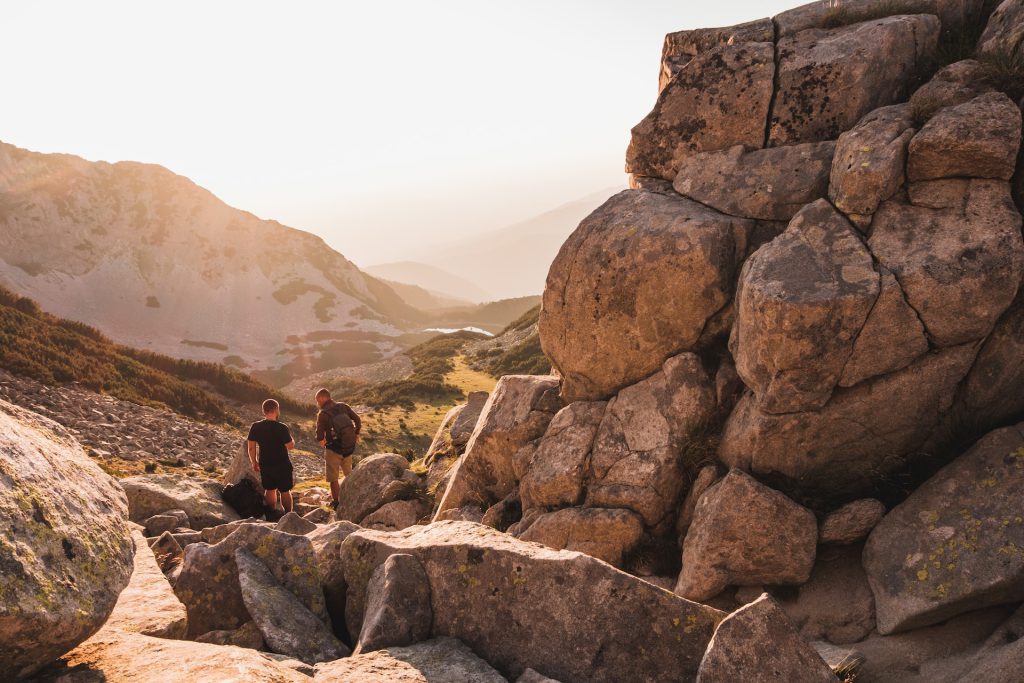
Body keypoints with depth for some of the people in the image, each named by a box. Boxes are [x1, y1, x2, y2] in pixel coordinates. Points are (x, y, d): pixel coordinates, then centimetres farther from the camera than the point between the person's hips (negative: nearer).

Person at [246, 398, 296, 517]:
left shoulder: (255, 427, -8)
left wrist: (254, 462, 10)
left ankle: (272, 514, 27)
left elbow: (251, 447, -4)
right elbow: (290, 446, -14)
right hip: (282, 465, -4)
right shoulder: (282, 427, -20)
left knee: (270, 489, 20)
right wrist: (291, 438, 6)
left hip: (265, 465, 4)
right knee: (285, 491, 11)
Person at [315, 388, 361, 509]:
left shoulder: (323, 414, -16)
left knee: (333, 478, 8)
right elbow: (357, 419, 1)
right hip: (348, 447, 6)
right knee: (349, 474, 24)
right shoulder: (342, 406, 0)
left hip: (333, 449, -6)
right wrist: (356, 434, 14)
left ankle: (336, 503, 13)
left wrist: (321, 440, 3)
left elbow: (320, 433, -19)